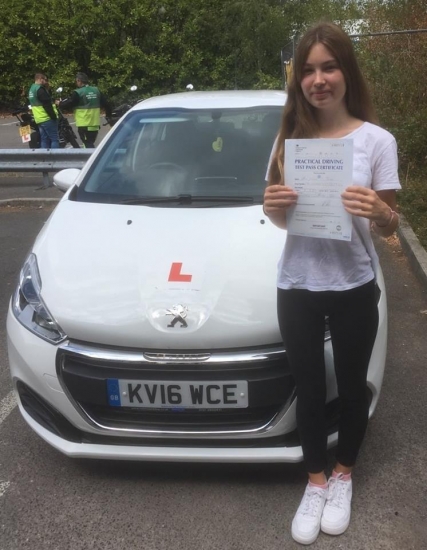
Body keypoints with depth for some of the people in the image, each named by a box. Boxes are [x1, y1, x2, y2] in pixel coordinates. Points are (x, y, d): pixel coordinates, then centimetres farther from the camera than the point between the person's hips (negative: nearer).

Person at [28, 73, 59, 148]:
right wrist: (54, 117, -15)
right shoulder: (40, 89, -14)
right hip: (47, 119, -10)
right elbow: (47, 105, -19)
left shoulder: (31, 89, 18)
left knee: (44, 140, 10)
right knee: (55, 139, -7)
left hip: (39, 119, 10)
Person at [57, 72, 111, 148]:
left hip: (84, 124, -6)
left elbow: (69, 103, -6)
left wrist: (59, 103, 14)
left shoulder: (78, 93, -10)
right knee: (91, 144, 18)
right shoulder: (96, 91, 8)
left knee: (88, 146, -5)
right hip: (95, 124, 6)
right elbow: (106, 104, 11)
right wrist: (109, 115, 23)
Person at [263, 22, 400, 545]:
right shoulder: (290, 136, 3)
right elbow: (279, 218, 9)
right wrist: (273, 205, -14)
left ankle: (342, 476, 40)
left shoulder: (377, 140, -7)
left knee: (350, 387, 15)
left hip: (353, 289, -2)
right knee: (309, 390, 13)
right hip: (297, 287, 2)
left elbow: (389, 227, -4)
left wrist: (379, 213, -27)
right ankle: (315, 483, 35)